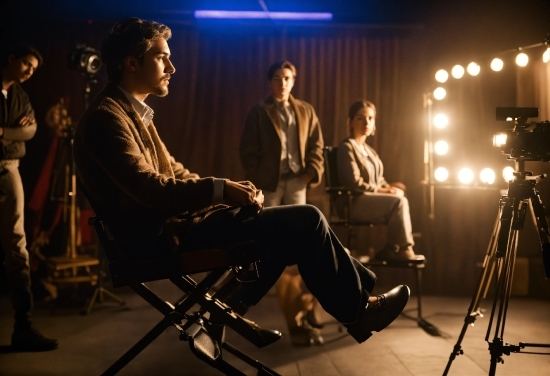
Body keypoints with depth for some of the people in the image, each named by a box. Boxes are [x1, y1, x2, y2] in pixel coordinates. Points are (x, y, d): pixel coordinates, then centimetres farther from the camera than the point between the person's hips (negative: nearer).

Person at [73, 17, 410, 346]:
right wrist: (220, 190, -21)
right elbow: (148, 188, -23)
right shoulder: (107, 117, -13)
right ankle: (357, 309, 6)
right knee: (305, 221, -11)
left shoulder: (133, 112, 18)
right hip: (164, 235, -10)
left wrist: (229, 189, 2)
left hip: (174, 221, 10)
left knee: (291, 223, 16)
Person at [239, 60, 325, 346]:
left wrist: (312, 172, -5)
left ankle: (301, 314, 3)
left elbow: (316, 145, 12)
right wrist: (257, 179, -8)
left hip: (296, 181, 2)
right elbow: (248, 149, 3)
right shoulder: (259, 112, 8)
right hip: (269, 182, -1)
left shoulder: (305, 111, 16)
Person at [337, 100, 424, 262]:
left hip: (373, 200, 8)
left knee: (399, 194, -20)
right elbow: (355, 184, -16)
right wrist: (384, 191, -13)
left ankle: (391, 250, -17)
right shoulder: (347, 147, -6)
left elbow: (379, 181, 18)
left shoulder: (370, 151, 21)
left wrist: (390, 188, -4)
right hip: (354, 203, -8)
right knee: (399, 201, -26)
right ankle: (402, 249, -17)